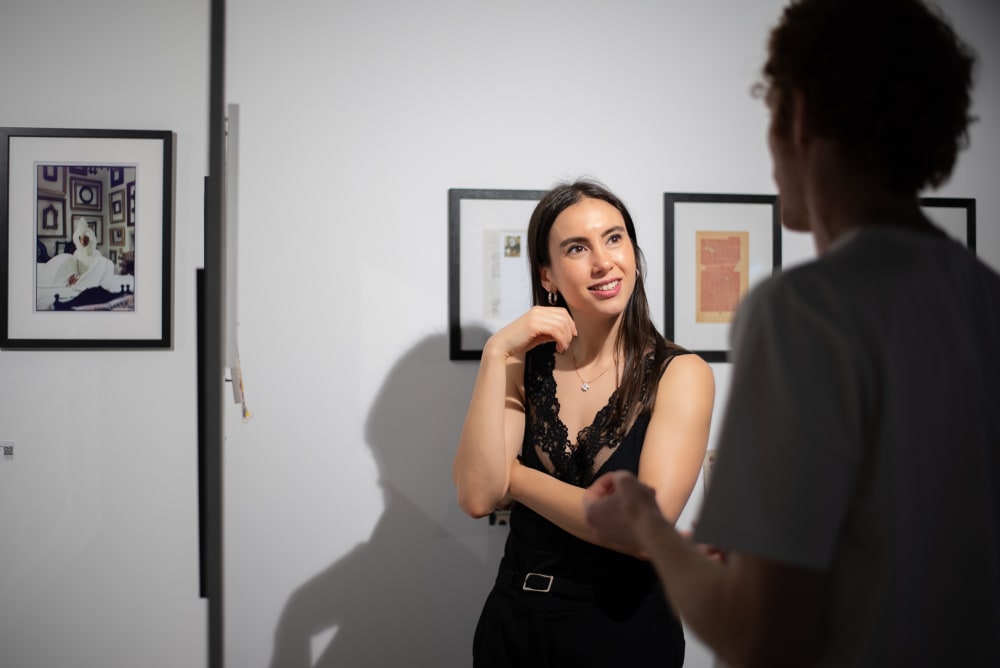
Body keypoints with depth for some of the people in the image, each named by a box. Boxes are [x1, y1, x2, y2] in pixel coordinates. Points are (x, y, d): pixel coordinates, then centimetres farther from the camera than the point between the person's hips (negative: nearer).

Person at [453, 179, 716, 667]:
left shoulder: (680, 373, -11)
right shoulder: (524, 365, 0)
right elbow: (478, 497, -13)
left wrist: (513, 477, -12)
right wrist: (495, 354, -18)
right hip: (512, 625, 3)